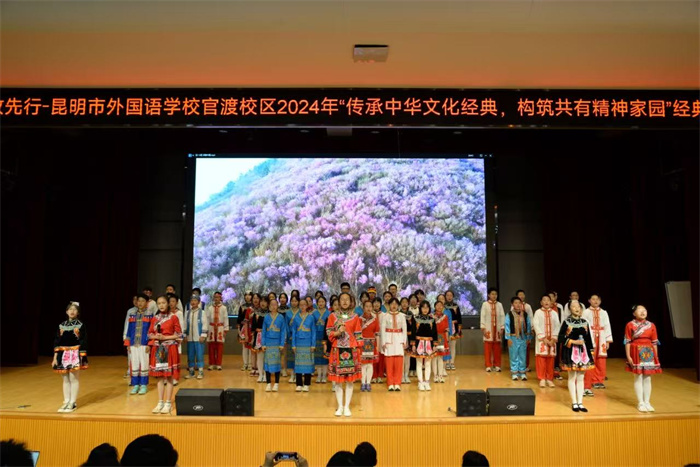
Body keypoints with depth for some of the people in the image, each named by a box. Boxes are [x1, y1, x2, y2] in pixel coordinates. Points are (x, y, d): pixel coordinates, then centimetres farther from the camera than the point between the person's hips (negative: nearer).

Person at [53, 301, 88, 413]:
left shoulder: (81, 325, -2)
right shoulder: (61, 325, 8)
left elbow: (83, 343, -4)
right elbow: (57, 342, 9)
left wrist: (82, 357, -10)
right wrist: (55, 357, 4)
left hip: (75, 354, -4)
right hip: (63, 354, 4)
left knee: (74, 379, -2)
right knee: (65, 379, 10)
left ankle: (73, 403, 6)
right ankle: (66, 402, 18)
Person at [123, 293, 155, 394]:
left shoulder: (150, 314, -1)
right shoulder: (131, 313, 7)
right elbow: (127, 328, 9)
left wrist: (150, 344, -8)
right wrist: (127, 343, 5)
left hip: (144, 344, -3)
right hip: (133, 344, 3)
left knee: (144, 365, 2)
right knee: (134, 364, 7)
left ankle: (144, 385, 14)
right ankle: (135, 385, 18)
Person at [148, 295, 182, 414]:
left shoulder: (174, 317, -4)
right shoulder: (155, 319, 8)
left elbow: (179, 335, -5)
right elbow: (149, 334, 12)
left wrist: (165, 337, -14)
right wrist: (156, 337, -9)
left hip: (170, 349, -4)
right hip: (158, 349, 4)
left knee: (169, 376, -1)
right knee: (160, 376, 7)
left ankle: (168, 403, 6)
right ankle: (160, 402, 15)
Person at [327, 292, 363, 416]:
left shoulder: (355, 317, 4)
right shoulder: (333, 316, 3)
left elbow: (358, 335, 5)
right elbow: (328, 333, 2)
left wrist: (357, 349, -2)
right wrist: (337, 332, -17)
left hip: (351, 350, 0)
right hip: (337, 350, 0)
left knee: (350, 380, 4)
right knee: (338, 380, 3)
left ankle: (347, 406, 14)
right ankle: (340, 406, 16)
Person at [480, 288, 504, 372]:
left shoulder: (499, 304, 7)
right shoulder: (485, 304, 0)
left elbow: (502, 316, 6)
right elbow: (483, 316, -2)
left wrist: (502, 327, 0)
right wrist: (483, 327, -7)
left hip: (497, 328, 2)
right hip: (488, 328, -2)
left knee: (497, 348, 4)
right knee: (488, 348, -1)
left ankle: (497, 365, 13)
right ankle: (488, 365, 6)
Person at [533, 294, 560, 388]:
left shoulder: (554, 313, 9)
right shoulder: (538, 312, 2)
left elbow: (557, 326, 4)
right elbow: (536, 326, -5)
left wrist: (553, 339, -7)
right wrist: (543, 338, -12)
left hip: (552, 339, 2)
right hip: (541, 339, -2)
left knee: (550, 359, 3)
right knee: (541, 358, -5)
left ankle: (549, 379, 11)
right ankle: (542, 379, 3)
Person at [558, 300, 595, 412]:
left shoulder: (585, 322, 6)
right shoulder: (566, 322, -4)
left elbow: (588, 339, 8)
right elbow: (560, 338, -7)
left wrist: (591, 353, 4)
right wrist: (573, 341, -16)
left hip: (583, 352, 3)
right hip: (571, 352, -3)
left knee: (581, 378, 8)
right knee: (572, 378, 4)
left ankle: (580, 403, 14)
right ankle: (574, 403, 13)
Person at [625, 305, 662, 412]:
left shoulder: (651, 325, 6)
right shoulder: (630, 325, -3)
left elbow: (654, 342, 8)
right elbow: (627, 342, -5)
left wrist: (656, 356, 5)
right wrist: (628, 356, -10)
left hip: (649, 353, 3)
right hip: (636, 353, -3)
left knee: (647, 378, 7)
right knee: (638, 378, 0)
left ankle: (647, 402, 16)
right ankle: (640, 403, 8)